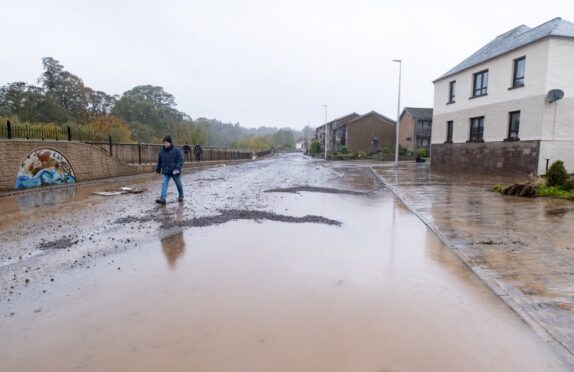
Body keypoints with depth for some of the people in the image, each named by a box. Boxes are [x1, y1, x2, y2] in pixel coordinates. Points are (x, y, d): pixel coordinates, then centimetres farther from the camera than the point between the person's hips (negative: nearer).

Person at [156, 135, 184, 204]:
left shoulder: (176, 150, -10)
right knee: (164, 184, -9)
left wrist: (178, 168, -23)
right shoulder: (161, 150, 4)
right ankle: (162, 198, -14)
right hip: (166, 172, 3)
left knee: (178, 184, 12)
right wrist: (158, 169, 18)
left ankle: (181, 196, 31)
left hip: (175, 172, -3)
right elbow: (159, 161, 16)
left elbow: (181, 160, -12)